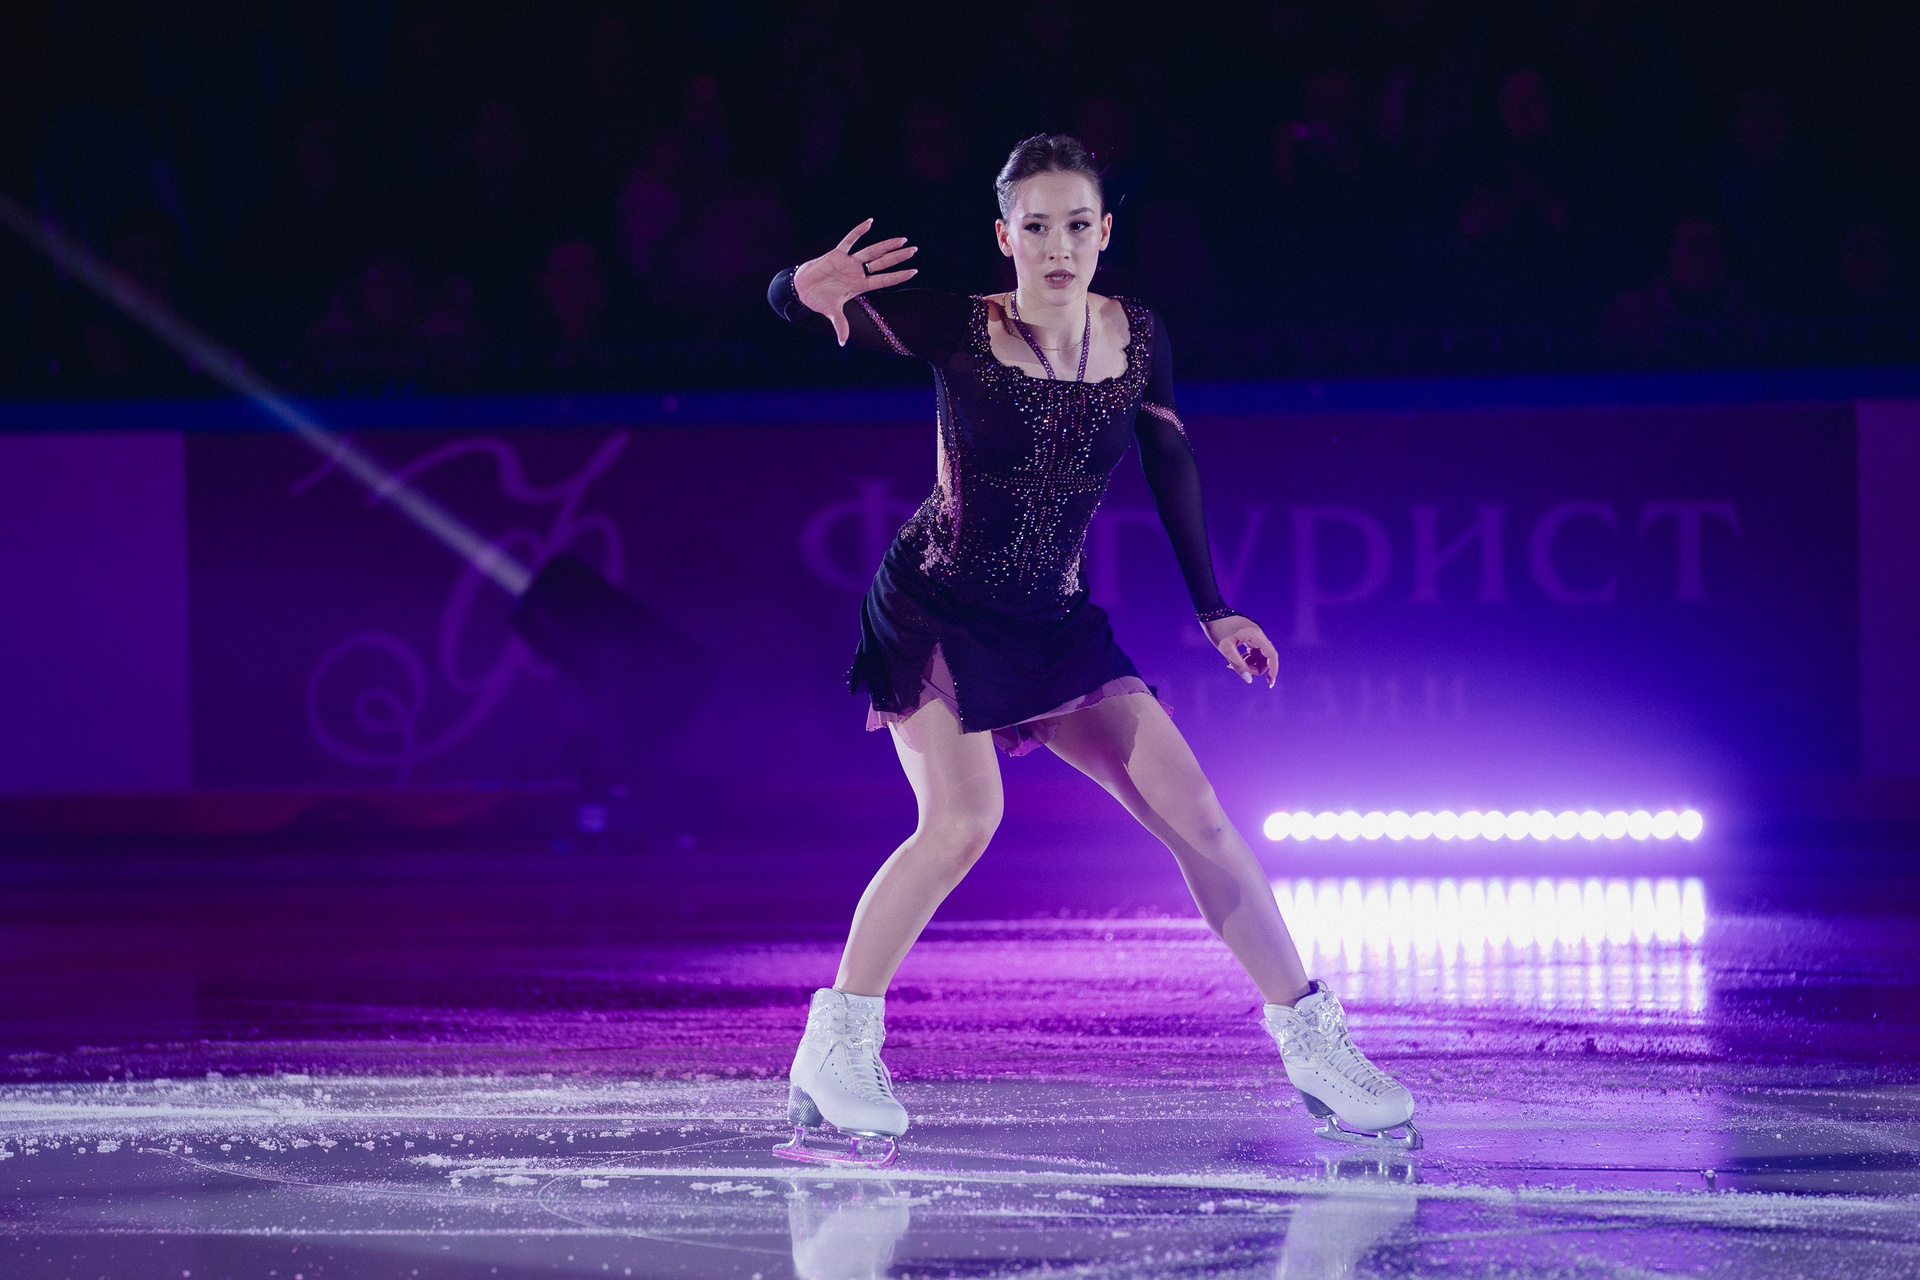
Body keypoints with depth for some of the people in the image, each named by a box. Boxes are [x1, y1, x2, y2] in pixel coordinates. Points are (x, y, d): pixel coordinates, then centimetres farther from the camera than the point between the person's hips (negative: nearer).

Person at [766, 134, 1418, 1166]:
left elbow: (1171, 465, 11)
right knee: (963, 819, -25)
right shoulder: (959, 330, -15)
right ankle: (832, 1057, -13)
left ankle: (1312, 1046, 11)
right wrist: (815, 286, -44)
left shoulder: (1137, 340, -4)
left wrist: (1214, 611, 12)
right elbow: (787, 301, -19)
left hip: (1053, 623, 4)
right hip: (934, 609, -4)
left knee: (1197, 815, 0)